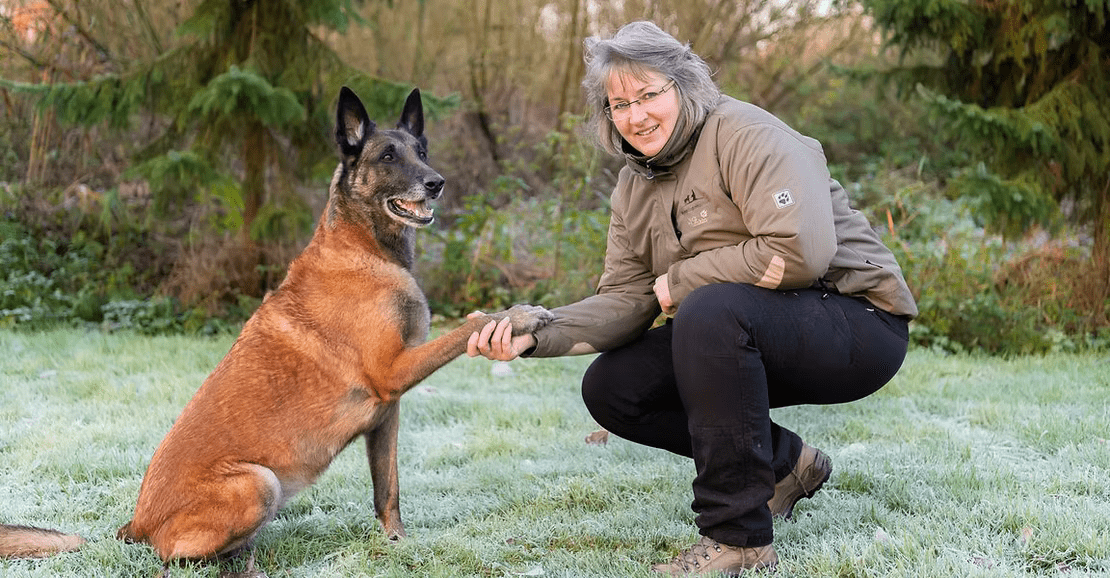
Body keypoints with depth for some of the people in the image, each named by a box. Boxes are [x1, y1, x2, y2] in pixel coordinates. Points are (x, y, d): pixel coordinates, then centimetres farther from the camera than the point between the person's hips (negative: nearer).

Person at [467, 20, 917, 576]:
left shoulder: (746, 136, -17)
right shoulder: (635, 186, 7)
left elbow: (800, 253, -30)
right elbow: (624, 299, 1)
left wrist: (681, 279, -18)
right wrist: (537, 334, -17)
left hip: (856, 323, -8)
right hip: (756, 335, 9)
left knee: (711, 311, -35)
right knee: (610, 388, -1)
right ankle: (784, 464, 12)